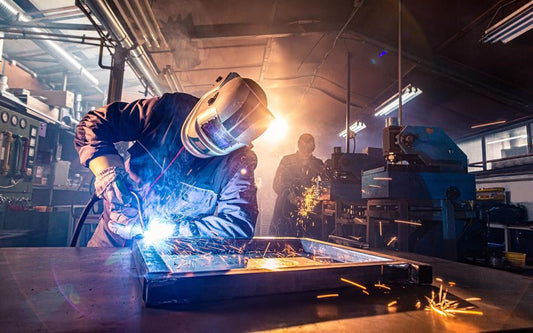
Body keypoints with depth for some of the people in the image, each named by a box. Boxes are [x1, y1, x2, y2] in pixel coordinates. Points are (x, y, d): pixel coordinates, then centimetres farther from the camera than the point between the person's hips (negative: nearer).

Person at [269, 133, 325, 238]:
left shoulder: (318, 164, 8)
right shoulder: (286, 161, 4)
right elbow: (276, 185, 2)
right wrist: (288, 195, -14)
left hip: (309, 212, 1)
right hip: (285, 211, -1)